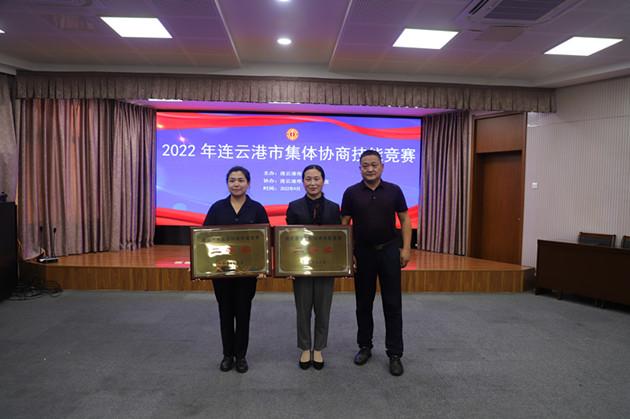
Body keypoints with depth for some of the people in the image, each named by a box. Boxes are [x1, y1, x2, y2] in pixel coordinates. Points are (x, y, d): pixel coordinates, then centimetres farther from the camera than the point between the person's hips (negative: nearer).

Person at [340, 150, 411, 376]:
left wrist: (406, 249, -4)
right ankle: (365, 347, 27)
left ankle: (394, 354, 13)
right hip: (362, 253, 0)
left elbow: (405, 220, 4)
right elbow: (344, 224, 1)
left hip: (389, 252, 0)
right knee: (364, 304, 11)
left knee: (392, 305, 3)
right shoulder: (351, 193, 0)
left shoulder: (394, 191, 1)